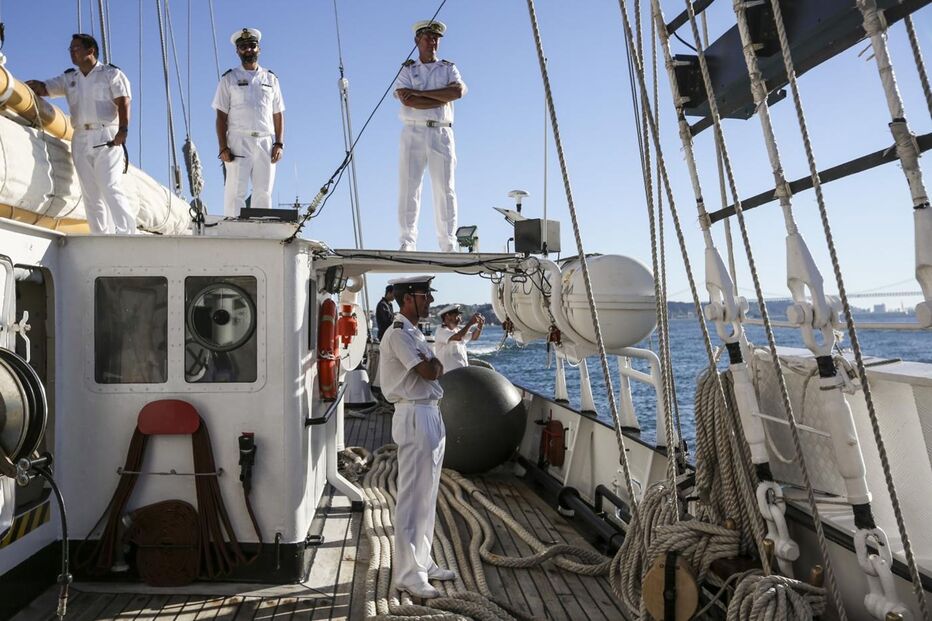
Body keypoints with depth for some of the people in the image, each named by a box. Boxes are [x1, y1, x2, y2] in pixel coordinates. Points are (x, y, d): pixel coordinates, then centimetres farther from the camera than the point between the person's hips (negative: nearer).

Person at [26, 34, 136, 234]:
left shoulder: (111, 74, 7)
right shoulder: (69, 78, 23)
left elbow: (123, 102, -5)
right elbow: (43, 88, 18)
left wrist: (123, 129, -20)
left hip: (107, 137, -5)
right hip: (81, 139, 5)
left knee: (110, 187, -17)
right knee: (90, 193, -1)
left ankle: (127, 234, -19)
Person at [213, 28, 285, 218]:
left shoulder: (271, 79, 18)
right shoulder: (229, 79, 10)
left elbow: (278, 115, 15)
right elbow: (221, 115, 4)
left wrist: (279, 143, 2)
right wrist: (223, 147, -7)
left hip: (266, 142, 3)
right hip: (239, 140, -2)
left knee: (263, 192, 0)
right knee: (235, 191, -9)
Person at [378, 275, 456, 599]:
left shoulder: (414, 333, 16)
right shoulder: (399, 333, -15)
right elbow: (430, 372, -21)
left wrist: (432, 365, -4)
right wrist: (434, 363, -1)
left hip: (429, 416, 10)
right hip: (415, 417, -10)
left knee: (426, 496, 16)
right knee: (413, 498, -4)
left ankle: (422, 562, 27)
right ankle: (407, 574, 5)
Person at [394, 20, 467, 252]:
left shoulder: (448, 68, 17)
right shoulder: (407, 70, 13)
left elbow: (458, 91, -6)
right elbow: (407, 100, -6)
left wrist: (420, 93, -8)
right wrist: (442, 99, -6)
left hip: (441, 133, 1)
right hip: (414, 133, -1)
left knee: (445, 189, -4)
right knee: (408, 187, -7)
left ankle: (449, 244, -3)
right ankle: (407, 242, -6)